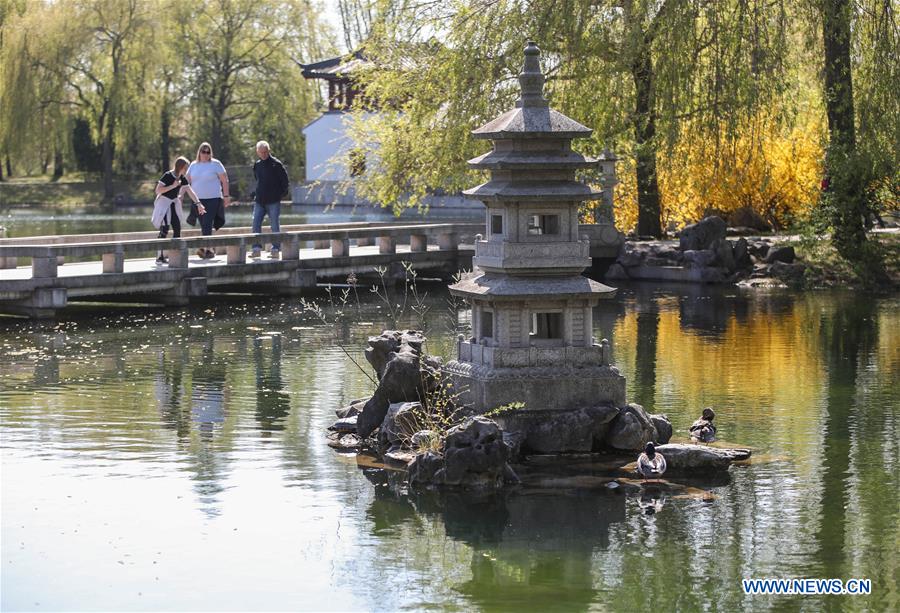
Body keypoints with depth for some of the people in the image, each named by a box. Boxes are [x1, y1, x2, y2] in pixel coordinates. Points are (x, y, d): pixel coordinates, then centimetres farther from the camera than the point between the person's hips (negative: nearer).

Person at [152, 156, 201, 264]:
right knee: (164, 229, -14)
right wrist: (172, 186, -25)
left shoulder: (182, 178, 3)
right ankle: (160, 256, -13)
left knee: (177, 229, 2)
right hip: (163, 203, -7)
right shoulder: (167, 176, -17)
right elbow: (158, 190, -21)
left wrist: (198, 203, 1)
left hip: (174, 203, 7)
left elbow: (190, 191, 7)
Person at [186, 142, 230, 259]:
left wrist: (226, 196, -6)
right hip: (198, 200, 4)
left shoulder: (215, 164, -1)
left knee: (207, 224, -14)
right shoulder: (193, 165, 10)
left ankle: (205, 248, -19)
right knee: (203, 225, 6)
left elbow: (224, 180, -1)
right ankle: (209, 250, 14)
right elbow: (187, 181, 14)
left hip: (212, 199, -4)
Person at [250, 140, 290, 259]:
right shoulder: (257, 165, 11)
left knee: (275, 225, 0)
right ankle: (256, 249, 3)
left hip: (273, 201, -5)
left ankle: (275, 250, 5)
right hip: (259, 201, 5)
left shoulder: (276, 164, -6)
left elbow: (285, 181, -3)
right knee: (256, 224, -1)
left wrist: (280, 194, -3)